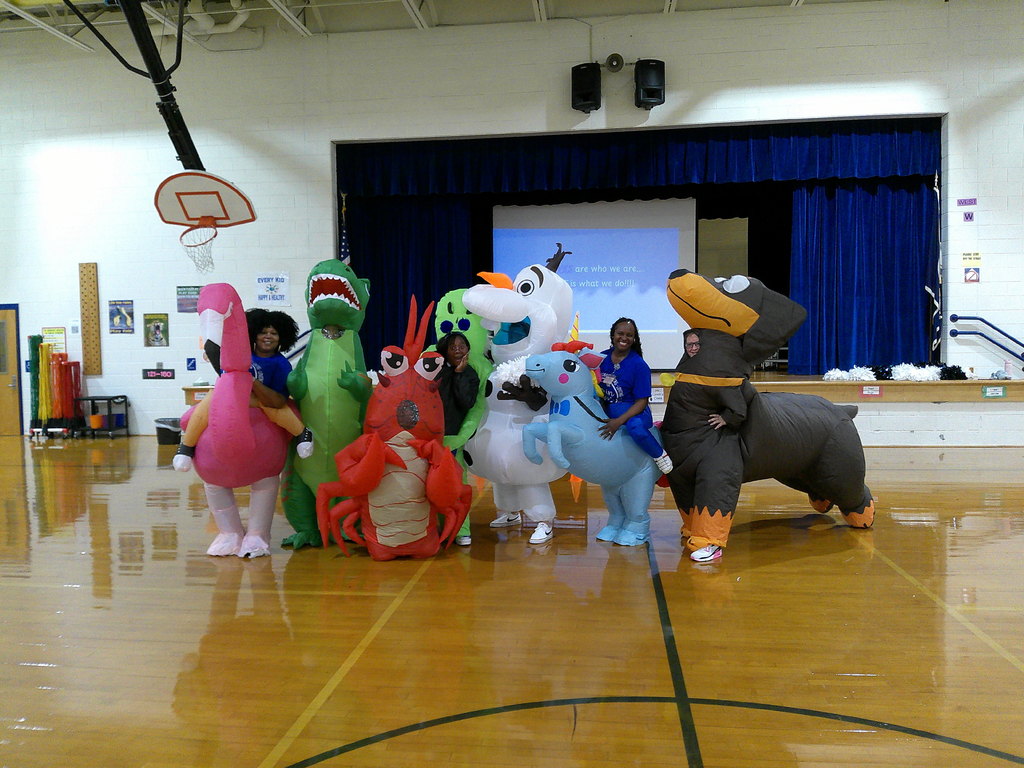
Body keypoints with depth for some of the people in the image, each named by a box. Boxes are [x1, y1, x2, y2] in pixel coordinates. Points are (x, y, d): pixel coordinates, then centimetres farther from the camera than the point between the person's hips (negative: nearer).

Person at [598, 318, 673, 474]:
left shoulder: (639, 365, -9)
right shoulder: (602, 357, 3)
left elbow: (642, 401, -12)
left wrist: (619, 421, -24)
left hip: (633, 413, -6)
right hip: (605, 411, 6)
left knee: (635, 427, -40)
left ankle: (660, 455, -9)